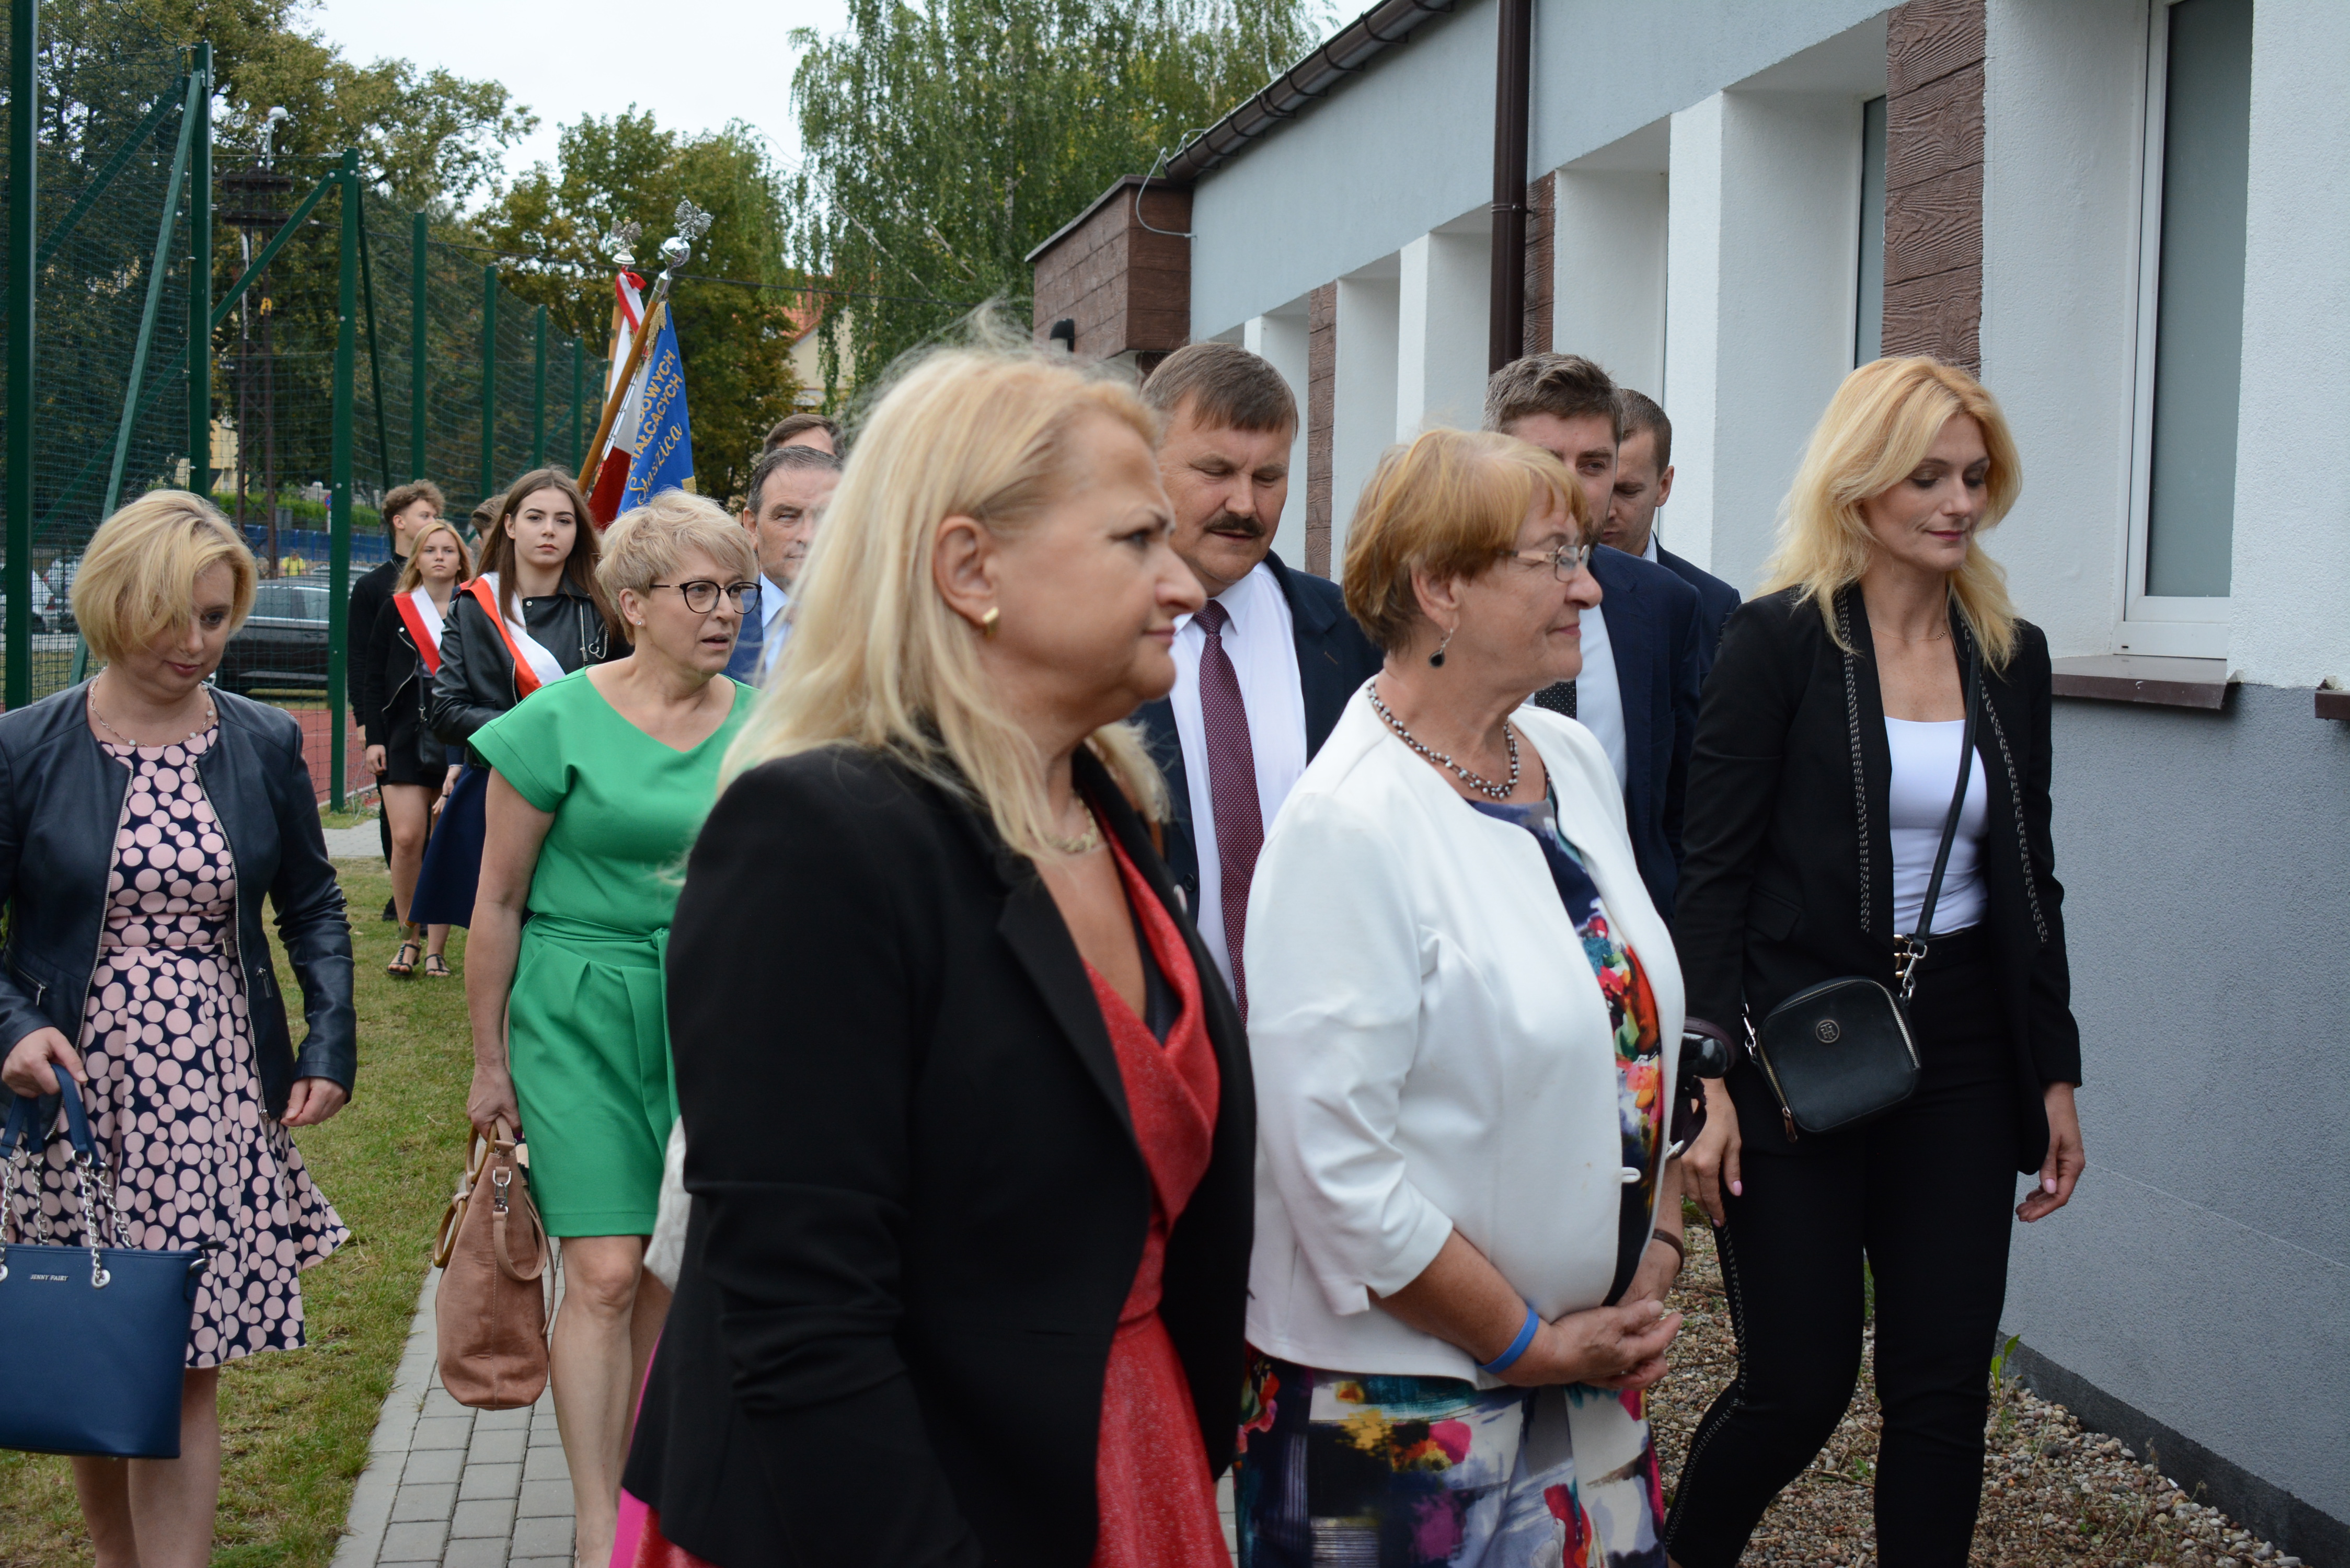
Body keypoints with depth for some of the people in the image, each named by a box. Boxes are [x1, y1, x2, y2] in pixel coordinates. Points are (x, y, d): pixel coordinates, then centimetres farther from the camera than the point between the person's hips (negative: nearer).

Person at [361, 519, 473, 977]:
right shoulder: (396, 611, 8)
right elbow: (373, 677, 9)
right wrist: (375, 738, 1)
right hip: (407, 738, 1)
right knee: (407, 839, -7)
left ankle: (436, 947, 6)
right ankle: (409, 937, 9)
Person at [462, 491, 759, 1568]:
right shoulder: (561, 722, -6)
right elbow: (498, 902, -1)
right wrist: (490, 1062, 1)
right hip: (581, 1013, -3)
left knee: (670, 1275, 8)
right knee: (605, 1273, -9)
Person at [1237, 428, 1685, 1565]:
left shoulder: (1573, 764, 5)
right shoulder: (1350, 823, -19)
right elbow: (1337, 1162, -22)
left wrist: (1657, 1256, 4)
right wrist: (1526, 1343, -13)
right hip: (1402, 1393, -7)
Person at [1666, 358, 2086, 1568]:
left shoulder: (2011, 655, 8)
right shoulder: (1779, 639, -7)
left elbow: (2030, 878, 14)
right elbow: (1715, 871, -9)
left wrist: (2055, 1073, 11)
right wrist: (1706, 1081, -14)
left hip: (1960, 1056, 5)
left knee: (1944, 1383, 6)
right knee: (1798, 1386, 0)